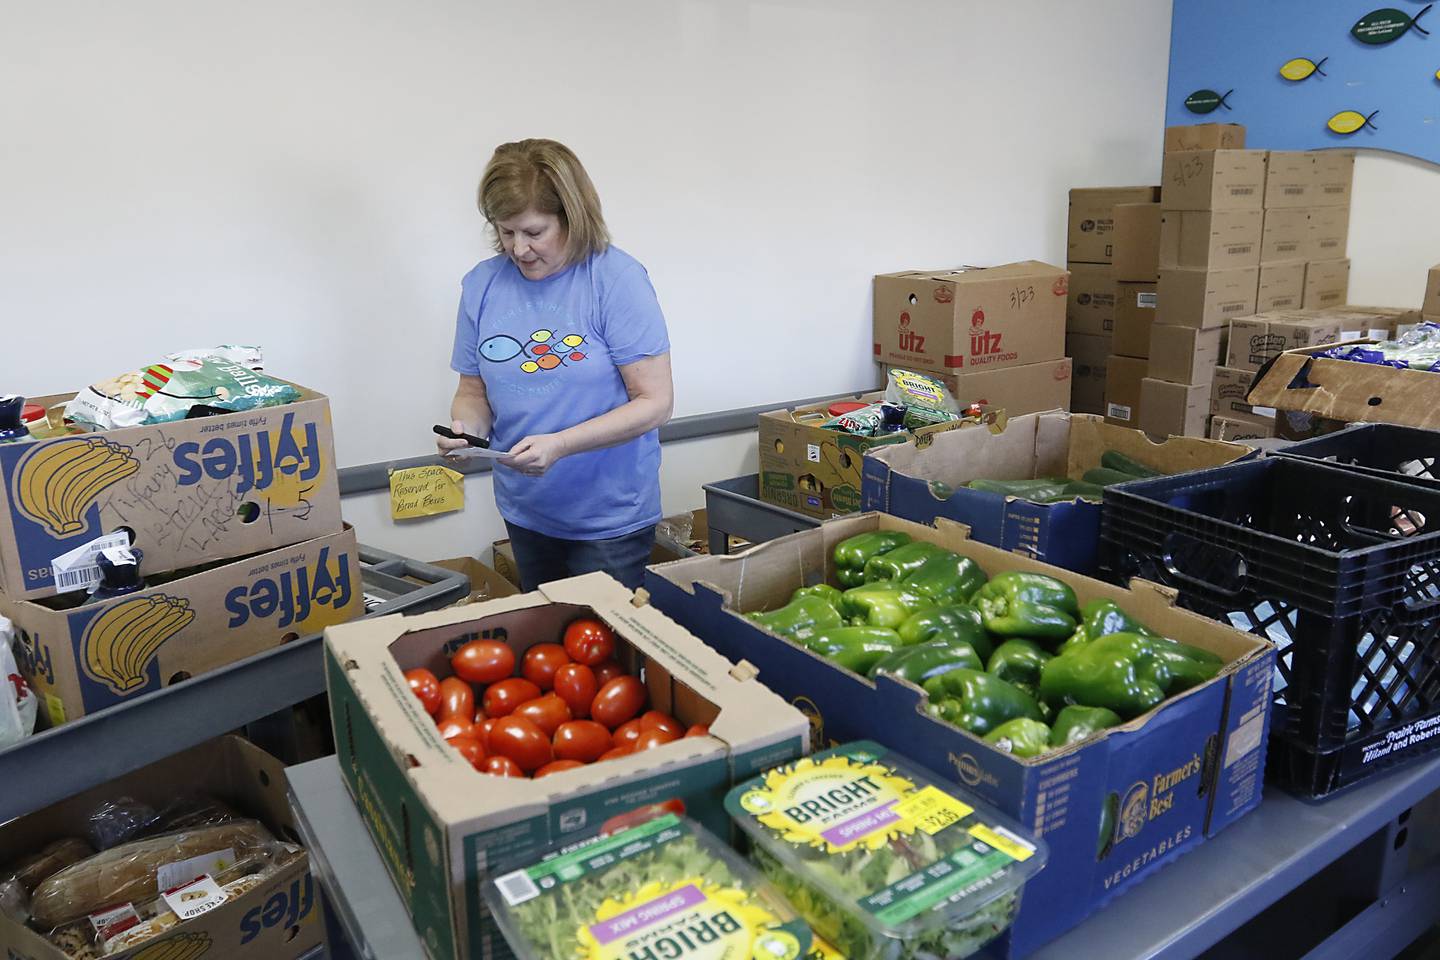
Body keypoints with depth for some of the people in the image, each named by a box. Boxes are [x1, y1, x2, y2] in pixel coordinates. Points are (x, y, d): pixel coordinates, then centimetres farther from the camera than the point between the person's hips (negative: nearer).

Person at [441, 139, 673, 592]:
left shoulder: (617, 278, -15)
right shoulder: (483, 284, -1)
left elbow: (655, 402, -17)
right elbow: (474, 390, 8)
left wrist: (559, 445, -26)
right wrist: (466, 427, -15)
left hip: (609, 518, -4)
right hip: (524, 512, 5)